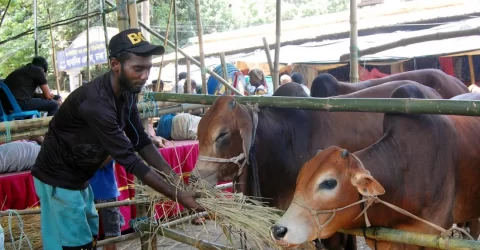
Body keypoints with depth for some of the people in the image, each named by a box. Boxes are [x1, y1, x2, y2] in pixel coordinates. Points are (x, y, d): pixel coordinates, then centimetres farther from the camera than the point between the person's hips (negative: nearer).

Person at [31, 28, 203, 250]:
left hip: (78, 178, 8)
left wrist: (175, 178, -8)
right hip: (58, 180, -8)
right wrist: (177, 196, -29)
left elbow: (141, 141, 1)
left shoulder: (127, 93, -5)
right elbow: (128, 159, -32)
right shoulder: (96, 102, -32)